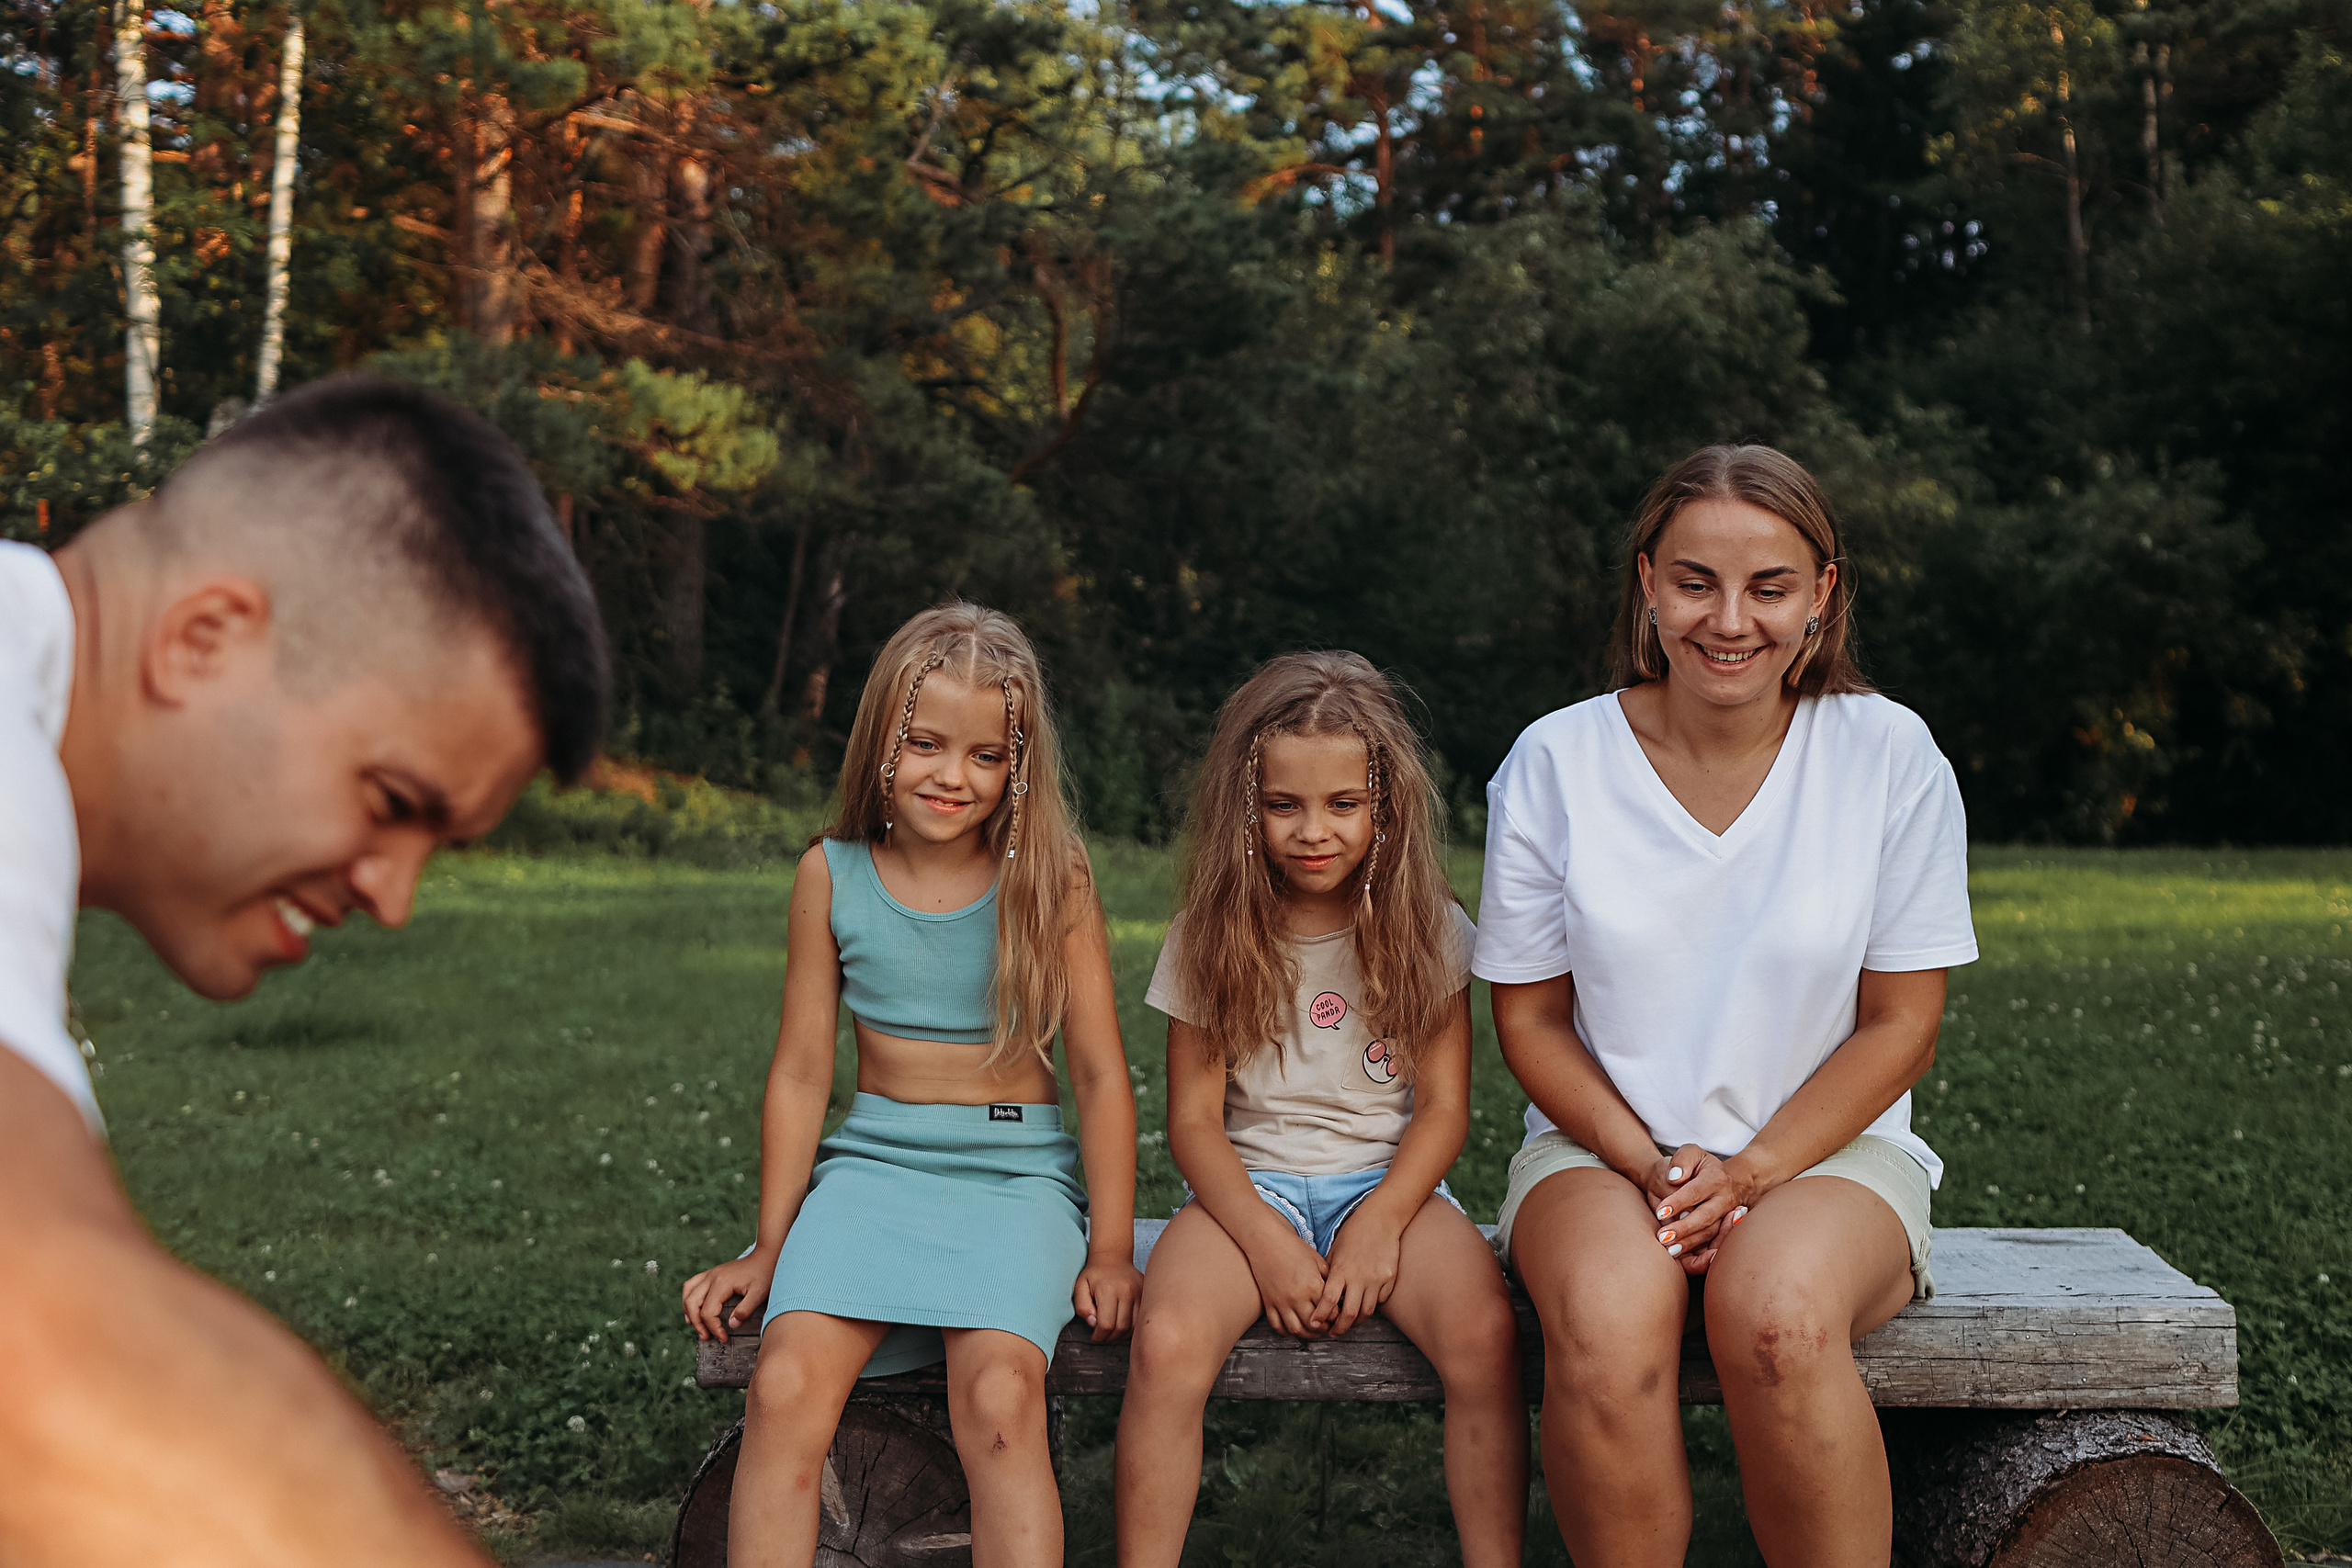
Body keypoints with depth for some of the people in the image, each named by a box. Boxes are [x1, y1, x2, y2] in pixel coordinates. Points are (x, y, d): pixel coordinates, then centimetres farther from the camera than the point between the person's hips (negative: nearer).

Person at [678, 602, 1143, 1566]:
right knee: (788, 1386, -26)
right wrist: (770, 1247, 9)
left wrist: (1110, 1251, -3)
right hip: (871, 1164, 2)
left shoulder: (1051, 880, -1)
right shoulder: (832, 875, 3)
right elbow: (801, 1072, 8)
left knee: (998, 1391, -30)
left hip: (1016, 1172, -2)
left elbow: (1100, 1073, 1)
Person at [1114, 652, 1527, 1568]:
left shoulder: (1426, 931, 1)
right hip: (1250, 1184, 0)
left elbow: (1444, 1105, 1)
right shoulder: (1209, 939, 0)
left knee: (1486, 1331, -30)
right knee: (1165, 1346, -30)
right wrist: (1265, 1241, -15)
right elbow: (1195, 1117, 0)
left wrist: (1380, 1221, -16)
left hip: (1387, 1178, 0)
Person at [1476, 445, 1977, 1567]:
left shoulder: (1889, 757, -3)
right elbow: (1530, 1019, 3)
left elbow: (1901, 1024, -1)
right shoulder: (1554, 762, -2)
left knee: (1778, 1315, -35)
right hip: (1605, 1145, 1)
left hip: (1829, 1147, 0)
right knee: (1607, 1329, -33)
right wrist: (1652, 1167, -12)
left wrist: (1752, 1170, -13)